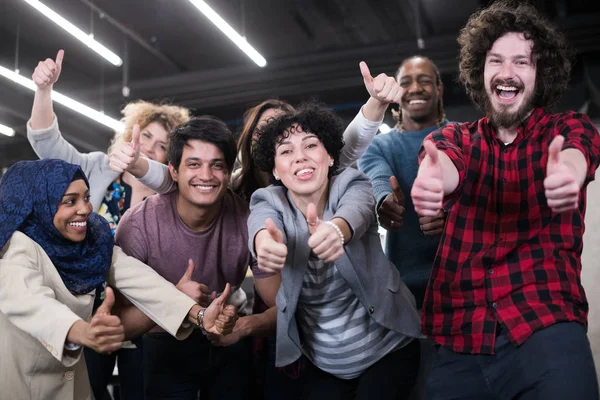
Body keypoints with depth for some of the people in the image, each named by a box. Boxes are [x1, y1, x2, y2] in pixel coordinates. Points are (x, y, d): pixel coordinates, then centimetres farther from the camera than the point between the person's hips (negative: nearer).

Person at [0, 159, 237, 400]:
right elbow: (27, 301, -42)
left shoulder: (93, 238, -5)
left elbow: (135, 279, -17)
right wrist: (84, 332, -62)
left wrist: (199, 314, -32)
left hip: (70, 379, 6)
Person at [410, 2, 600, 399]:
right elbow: (443, 161, -15)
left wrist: (566, 172, -43)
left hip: (544, 322, -1)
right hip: (459, 335, 2)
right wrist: (430, 177, -40)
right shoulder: (455, 137, 9)